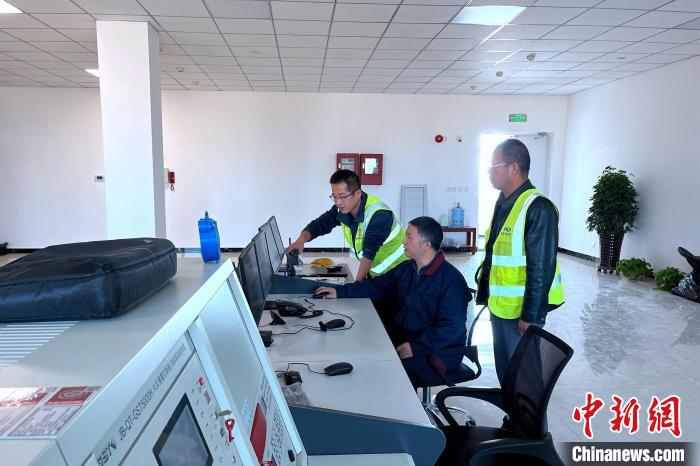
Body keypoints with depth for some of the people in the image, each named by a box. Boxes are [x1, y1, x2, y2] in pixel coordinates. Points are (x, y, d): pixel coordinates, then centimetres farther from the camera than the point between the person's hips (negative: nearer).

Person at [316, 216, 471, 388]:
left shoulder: (451, 279, -17)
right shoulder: (405, 269, 8)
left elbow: (452, 326, -22)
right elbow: (377, 286, 15)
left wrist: (415, 348, -24)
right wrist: (339, 292, 7)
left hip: (438, 352, -7)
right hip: (401, 341, 7)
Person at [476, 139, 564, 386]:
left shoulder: (537, 208, -19)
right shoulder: (503, 202, 9)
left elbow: (541, 268, -21)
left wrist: (531, 316, -20)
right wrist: (486, 294, 16)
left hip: (522, 311, -8)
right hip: (500, 306, 8)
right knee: (504, 370, 20)